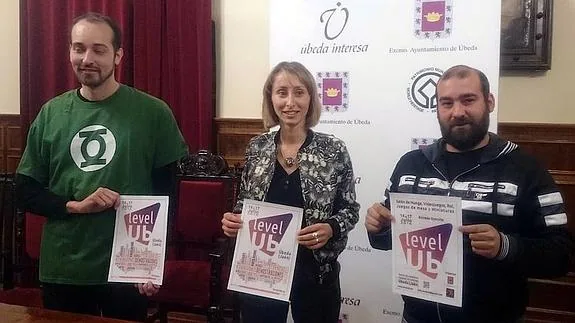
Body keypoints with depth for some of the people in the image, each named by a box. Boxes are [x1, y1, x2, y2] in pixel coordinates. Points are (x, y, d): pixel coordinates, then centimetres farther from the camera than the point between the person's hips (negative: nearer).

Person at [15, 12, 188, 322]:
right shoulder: (51, 113, 2)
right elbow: (26, 191, 5)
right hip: (62, 270, 3)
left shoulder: (153, 112, -6)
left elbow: (168, 189, -2)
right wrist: (76, 205, -13)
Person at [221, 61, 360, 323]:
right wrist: (233, 220, -10)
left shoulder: (334, 150, -9)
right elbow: (244, 203, 10)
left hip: (314, 273, -2)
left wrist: (331, 229, -21)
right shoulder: (257, 147, -1)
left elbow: (350, 209, -2)